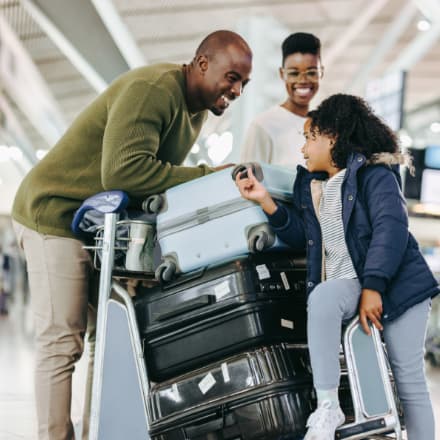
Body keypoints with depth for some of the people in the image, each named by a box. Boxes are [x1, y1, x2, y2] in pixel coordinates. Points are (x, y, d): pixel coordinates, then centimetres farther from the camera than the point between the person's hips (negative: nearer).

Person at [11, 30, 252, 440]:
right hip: (56, 214, -9)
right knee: (62, 341, -9)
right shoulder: (152, 90, -24)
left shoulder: (197, 108, 7)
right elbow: (122, 171, -34)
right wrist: (206, 176, -29)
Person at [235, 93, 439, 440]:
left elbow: (391, 228, -16)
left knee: (410, 379, -5)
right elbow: (301, 235, 14)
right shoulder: (309, 183, 17)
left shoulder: (374, 174, -4)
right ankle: (327, 407, -32)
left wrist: (373, 287, -25)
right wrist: (265, 201, 2)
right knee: (321, 297, -32)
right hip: (345, 282, 4)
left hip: (396, 282, -4)